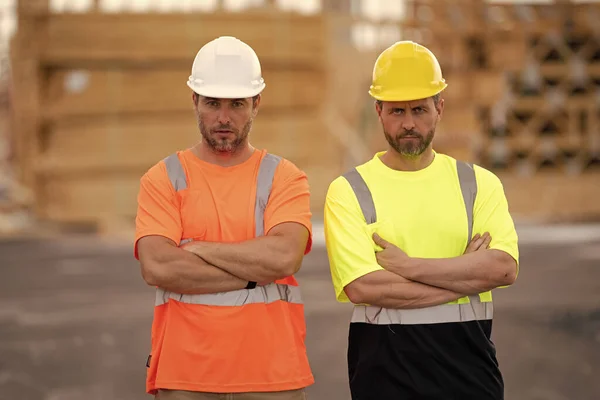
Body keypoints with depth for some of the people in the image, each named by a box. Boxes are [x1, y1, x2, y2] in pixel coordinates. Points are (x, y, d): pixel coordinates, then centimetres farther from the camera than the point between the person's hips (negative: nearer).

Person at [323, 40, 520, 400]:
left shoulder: (480, 183, 7)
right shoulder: (348, 191, -1)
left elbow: (504, 268, -9)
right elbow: (363, 287, -14)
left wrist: (407, 266, -14)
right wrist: (465, 275, -10)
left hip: (470, 370, 2)